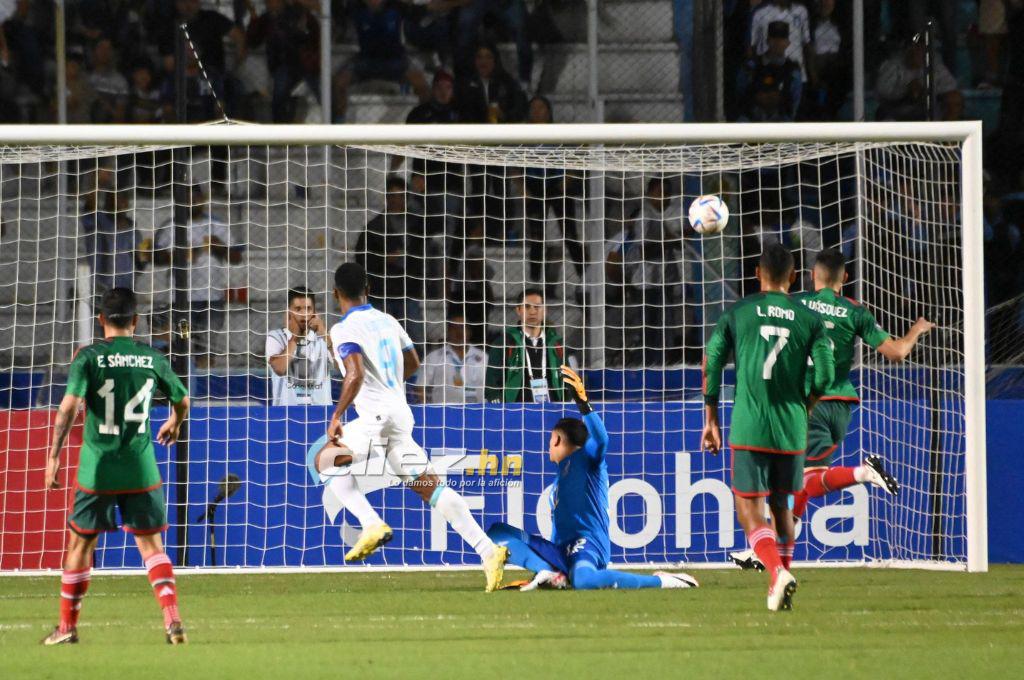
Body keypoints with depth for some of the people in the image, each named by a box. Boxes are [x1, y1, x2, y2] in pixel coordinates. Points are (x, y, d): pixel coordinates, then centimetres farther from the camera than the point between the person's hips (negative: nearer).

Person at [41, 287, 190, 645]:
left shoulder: (89, 357, -6)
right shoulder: (152, 358, 3)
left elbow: (70, 405, -16)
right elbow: (182, 400, 16)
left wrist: (54, 456, -13)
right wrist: (174, 425, 38)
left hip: (98, 469, -2)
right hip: (141, 469, 2)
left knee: (80, 542, 11)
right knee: (151, 543, 9)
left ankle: (67, 626, 18)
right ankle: (172, 616, -8)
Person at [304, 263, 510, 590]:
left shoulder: (344, 329, -7)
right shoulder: (387, 321, 17)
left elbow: (356, 375, -21)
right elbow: (413, 363, 29)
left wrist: (337, 416, -16)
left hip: (377, 416, -7)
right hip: (402, 413, 7)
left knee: (321, 459, 8)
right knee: (431, 488, 4)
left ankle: (372, 524, -10)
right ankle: (488, 550, -10)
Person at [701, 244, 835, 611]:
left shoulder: (736, 313, 3)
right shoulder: (810, 319, 4)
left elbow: (711, 366, 2)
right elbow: (825, 375, -2)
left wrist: (711, 420, 12)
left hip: (749, 429, -2)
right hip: (792, 429, 2)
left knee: (749, 510, -1)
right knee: (781, 505, 19)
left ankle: (778, 571, -24)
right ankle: (779, 589, 21)